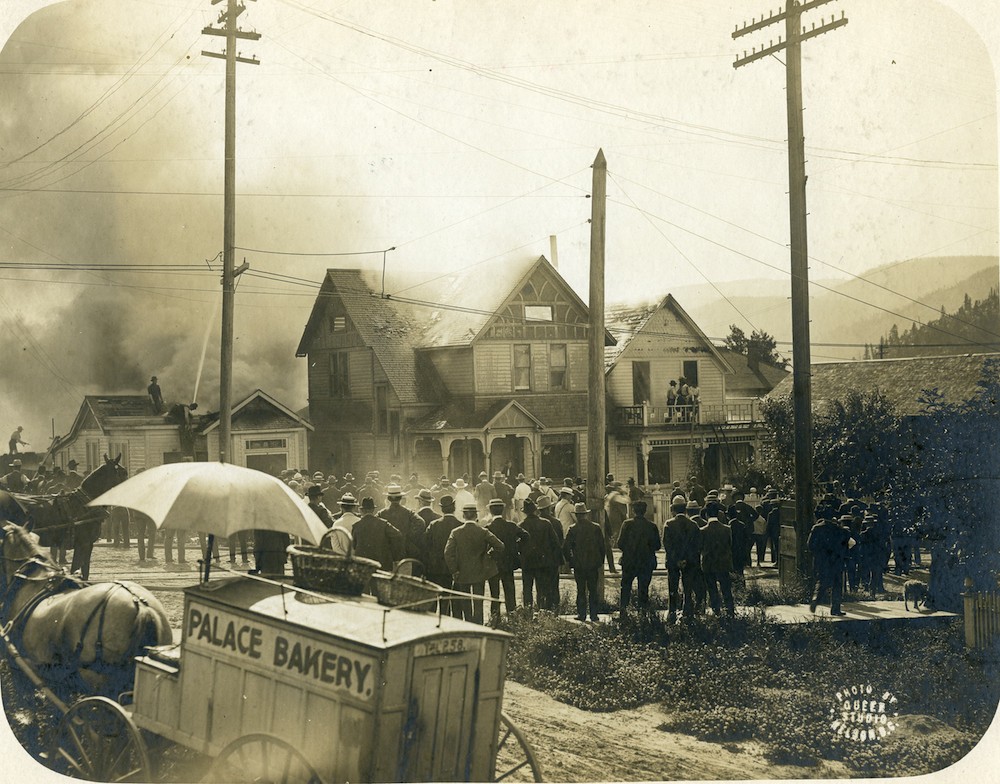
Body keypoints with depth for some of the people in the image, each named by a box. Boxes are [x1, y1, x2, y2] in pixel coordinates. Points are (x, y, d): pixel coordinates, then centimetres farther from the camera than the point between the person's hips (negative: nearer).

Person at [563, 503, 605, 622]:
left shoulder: (573, 529, -7)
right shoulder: (596, 528, -1)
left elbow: (565, 548, -8)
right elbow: (602, 546, 3)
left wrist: (570, 561, 7)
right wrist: (600, 561, 13)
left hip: (578, 564, -2)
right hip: (594, 564, 2)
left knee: (581, 590, 5)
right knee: (593, 590, 8)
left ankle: (581, 614, 5)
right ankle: (593, 614, 7)